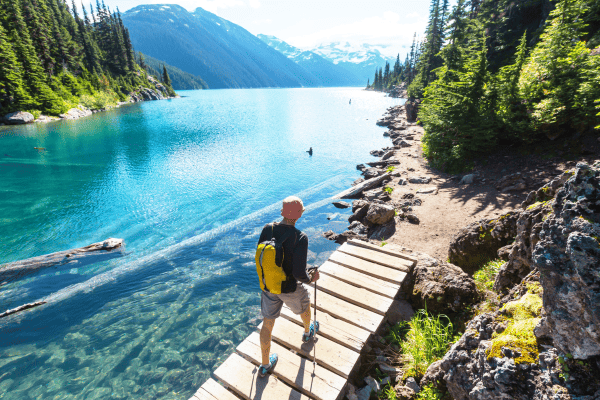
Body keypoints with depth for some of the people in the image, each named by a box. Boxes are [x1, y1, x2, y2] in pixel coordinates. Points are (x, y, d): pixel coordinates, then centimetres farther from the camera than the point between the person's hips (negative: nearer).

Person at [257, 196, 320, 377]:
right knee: (304, 305, 31)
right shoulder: (300, 238, -29)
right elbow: (299, 273, -29)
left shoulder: (267, 229, -15)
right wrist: (311, 278, -7)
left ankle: (265, 365, 39)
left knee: (267, 323, 20)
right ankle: (308, 332, 62)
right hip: (290, 289, -3)